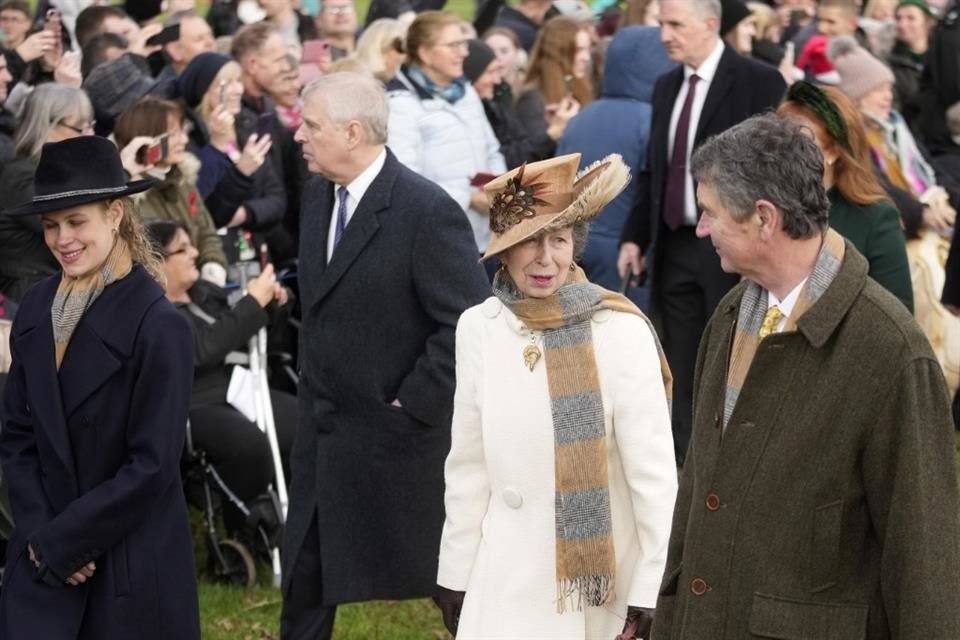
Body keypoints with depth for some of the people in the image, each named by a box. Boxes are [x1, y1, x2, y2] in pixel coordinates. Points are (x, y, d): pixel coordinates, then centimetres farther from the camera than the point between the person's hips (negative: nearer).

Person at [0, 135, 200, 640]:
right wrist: (40, 534, -5)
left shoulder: (158, 324, -13)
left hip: (131, 570, -4)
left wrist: (60, 541, -11)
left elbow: (153, 465, -14)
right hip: (43, 562, 4)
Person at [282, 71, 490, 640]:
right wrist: (313, 390, 12)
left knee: (446, 572, 7)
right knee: (305, 575, 14)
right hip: (324, 428, 8)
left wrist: (414, 405, -18)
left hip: (398, 431, -8)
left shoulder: (427, 210, -21)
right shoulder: (319, 196, 5)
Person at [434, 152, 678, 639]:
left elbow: (654, 472, -10)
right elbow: (468, 466, 7)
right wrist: (455, 574, 10)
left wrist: (651, 592, -11)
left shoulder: (621, 332, -12)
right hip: (509, 581, 3)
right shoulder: (479, 329, -1)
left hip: (603, 575, -2)